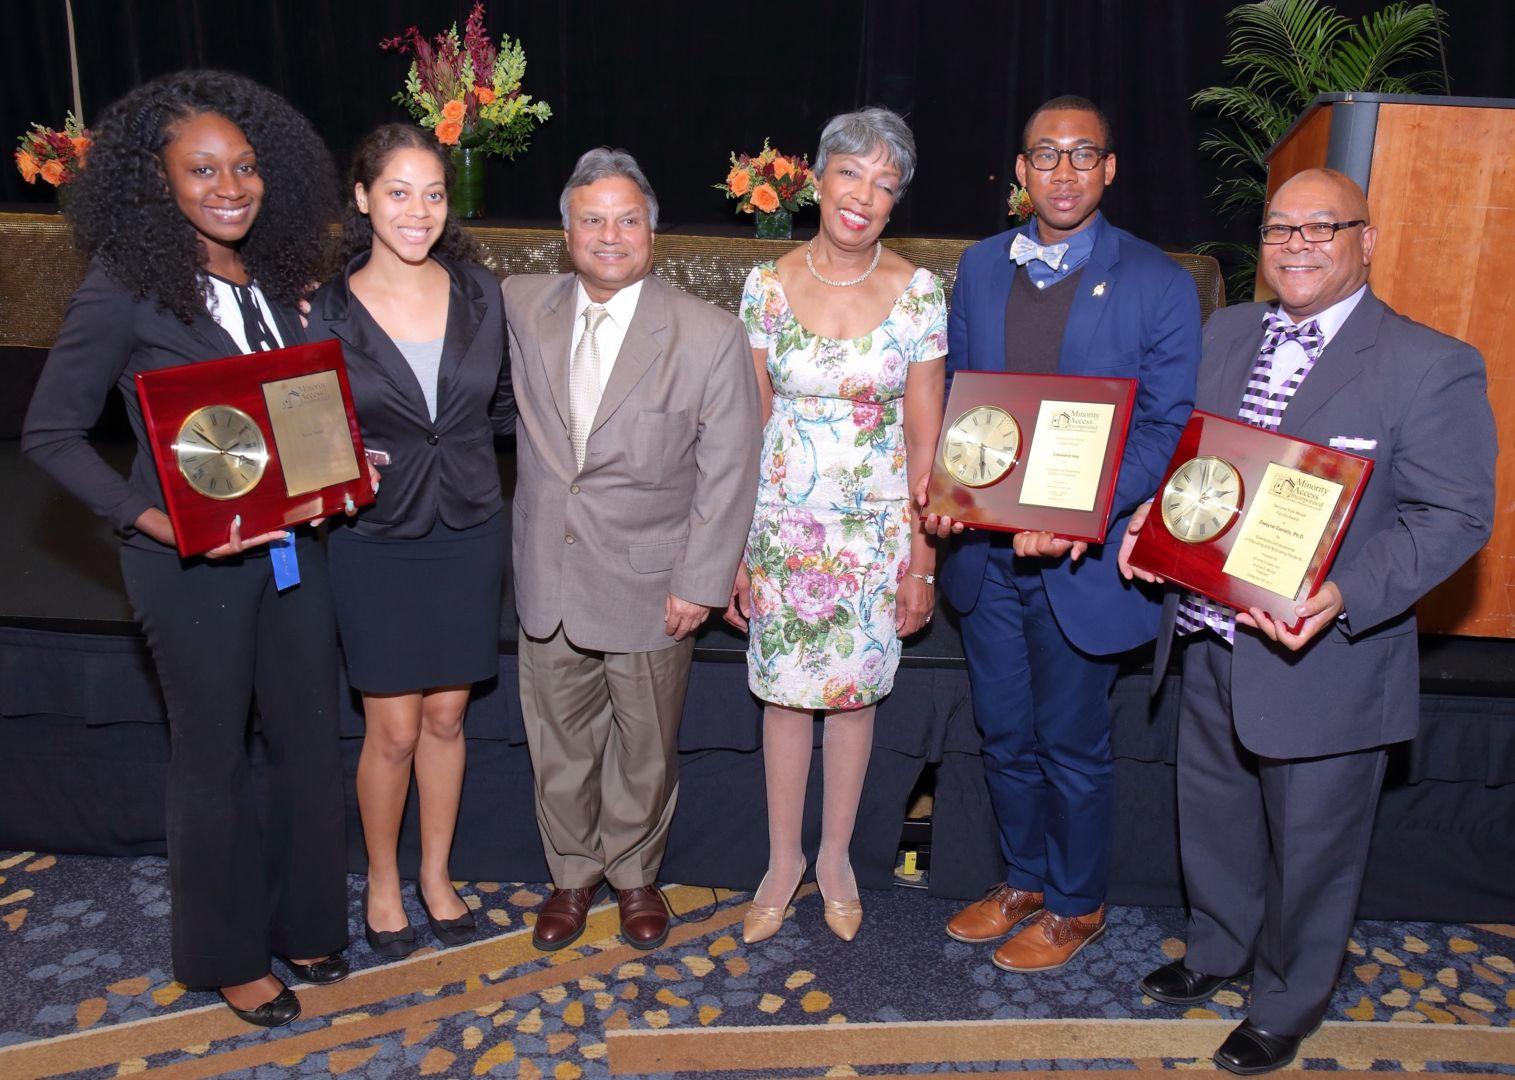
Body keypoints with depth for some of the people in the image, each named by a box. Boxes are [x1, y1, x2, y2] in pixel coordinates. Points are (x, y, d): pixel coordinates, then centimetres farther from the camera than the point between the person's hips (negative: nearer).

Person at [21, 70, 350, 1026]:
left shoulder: (273, 276, 5)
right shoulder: (125, 287, -13)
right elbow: (52, 431, -9)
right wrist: (153, 518, -19)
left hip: (292, 543, 6)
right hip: (192, 561, -5)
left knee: (310, 738, 15)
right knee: (214, 757, 11)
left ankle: (302, 921, 38)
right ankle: (227, 954, 33)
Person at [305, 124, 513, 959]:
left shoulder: (479, 293, -1)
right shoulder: (327, 310, -8)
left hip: (468, 536, 3)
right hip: (376, 544, -2)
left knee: (445, 715, 15)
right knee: (392, 729, 6)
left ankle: (436, 873, 35)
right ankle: (382, 882, 31)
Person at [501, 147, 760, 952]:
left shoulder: (710, 335, -10)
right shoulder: (520, 308, 0)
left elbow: (726, 473, -9)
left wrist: (698, 583, -11)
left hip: (650, 585, -2)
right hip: (547, 580, 3)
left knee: (645, 748, 14)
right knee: (558, 743, 16)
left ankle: (634, 875, 39)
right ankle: (572, 874, 40)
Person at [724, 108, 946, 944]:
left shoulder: (918, 292, -4)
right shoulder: (769, 285, -3)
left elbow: (925, 436, -2)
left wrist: (923, 557, -4)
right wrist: (733, 546, -3)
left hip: (877, 526, 0)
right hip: (782, 522, 0)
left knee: (854, 690, 11)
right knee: (785, 691, 9)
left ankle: (835, 859, 32)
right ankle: (783, 861, 29)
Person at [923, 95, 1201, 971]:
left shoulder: (1158, 284, -8)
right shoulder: (981, 267, 6)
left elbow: (1167, 429, -10)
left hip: (1082, 560, -4)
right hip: (988, 550, 4)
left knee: (1073, 747, 11)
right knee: (1005, 739, 18)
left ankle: (1077, 904, 34)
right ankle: (1025, 880, 41)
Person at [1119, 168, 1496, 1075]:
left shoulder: (1430, 366, -13)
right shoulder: (1226, 333, 6)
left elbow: (1455, 516, -15)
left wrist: (1345, 599, -29)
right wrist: (1149, 521, -6)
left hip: (1325, 663, -6)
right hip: (1209, 641, 6)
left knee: (1310, 847, 14)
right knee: (1214, 820, 25)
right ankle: (1218, 952, 51)